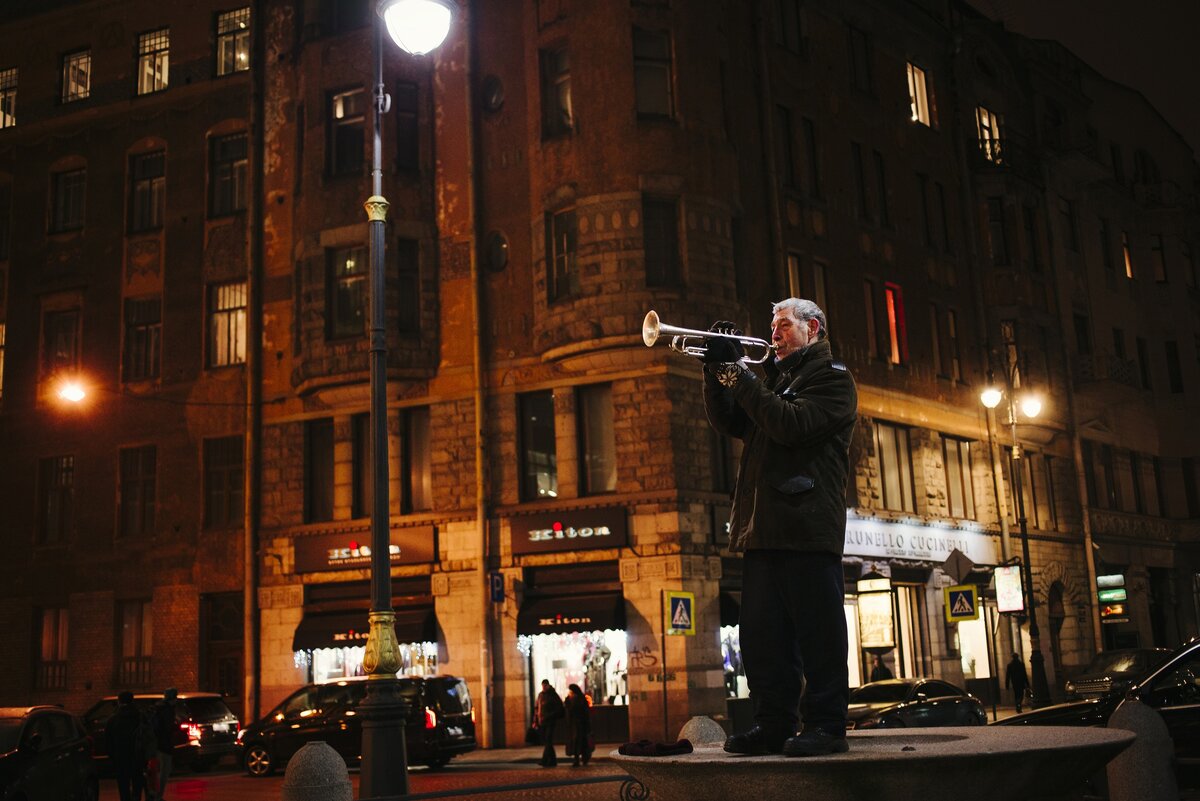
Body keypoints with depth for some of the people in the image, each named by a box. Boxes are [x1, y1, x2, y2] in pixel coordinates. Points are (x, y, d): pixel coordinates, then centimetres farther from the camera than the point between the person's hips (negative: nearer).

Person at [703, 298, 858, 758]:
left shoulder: (831, 377, 1)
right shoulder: (775, 378, 25)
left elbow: (793, 425, -15)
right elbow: (728, 423, 18)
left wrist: (741, 378, -10)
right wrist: (719, 371, 4)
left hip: (807, 525, -8)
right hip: (764, 526, 8)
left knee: (817, 630, -5)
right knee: (763, 634, 7)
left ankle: (826, 725, 0)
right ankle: (774, 724, 12)